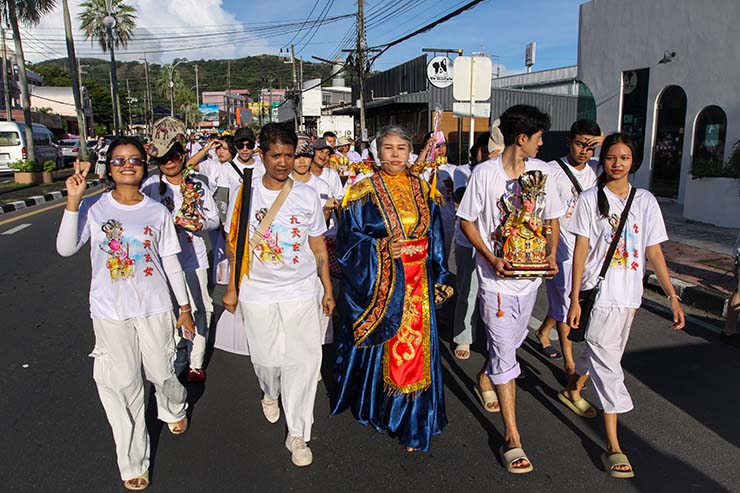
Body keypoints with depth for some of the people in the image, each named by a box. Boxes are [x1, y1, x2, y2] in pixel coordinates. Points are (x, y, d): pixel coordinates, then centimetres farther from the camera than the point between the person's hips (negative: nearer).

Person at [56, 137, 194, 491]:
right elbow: (66, 249, -15)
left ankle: (174, 408, 48)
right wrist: (73, 201, -23)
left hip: (154, 307, 1)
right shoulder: (93, 208, -4)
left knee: (161, 372, 11)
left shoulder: (157, 212, -1)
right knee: (123, 384, 6)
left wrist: (185, 307, 7)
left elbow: (170, 263, 4)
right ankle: (133, 463, 23)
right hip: (110, 311, 0)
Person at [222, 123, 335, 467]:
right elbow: (234, 244, 6)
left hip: (301, 291, 0)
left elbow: (319, 248, 6)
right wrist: (232, 288, 7)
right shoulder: (245, 194, -1)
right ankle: (270, 394, 46)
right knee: (266, 358, 11)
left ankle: (297, 433, 13)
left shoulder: (307, 196, 1)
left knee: (302, 359, -3)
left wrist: (328, 290, 6)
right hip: (257, 293, 0)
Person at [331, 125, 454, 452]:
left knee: (414, 345, 6)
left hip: (416, 284, 3)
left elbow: (435, 239, 10)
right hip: (377, 283, -3)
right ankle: (371, 405, 35)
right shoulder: (364, 193, -5)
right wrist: (382, 249, -20)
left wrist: (440, 280, 9)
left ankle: (412, 423, 21)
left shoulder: (421, 190, 7)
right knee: (379, 346, 8)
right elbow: (348, 240, -7)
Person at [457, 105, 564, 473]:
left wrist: (551, 253, -6)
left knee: (511, 342, 21)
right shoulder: (485, 172, -10)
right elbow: (467, 220, -5)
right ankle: (512, 438, 6)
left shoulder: (541, 171, 3)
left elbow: (552, 217, 11)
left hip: (530, 274, 5)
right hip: (497, 277, -5)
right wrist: (492, 259, -16)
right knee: (505, 353, -3)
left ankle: (485, 380, 52)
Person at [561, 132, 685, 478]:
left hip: (629, 294, 4)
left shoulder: (645, 201, 6)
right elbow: (581, 250, -7)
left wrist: (672, 296, -3)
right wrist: (574, 300, -10)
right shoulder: (591, 199, -3)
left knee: (600, 351, 19)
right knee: (607, 363, -6)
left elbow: (654, 252, 4)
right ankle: (613, 446, -1)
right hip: (599, 291, -4)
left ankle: (572, 391, 47)